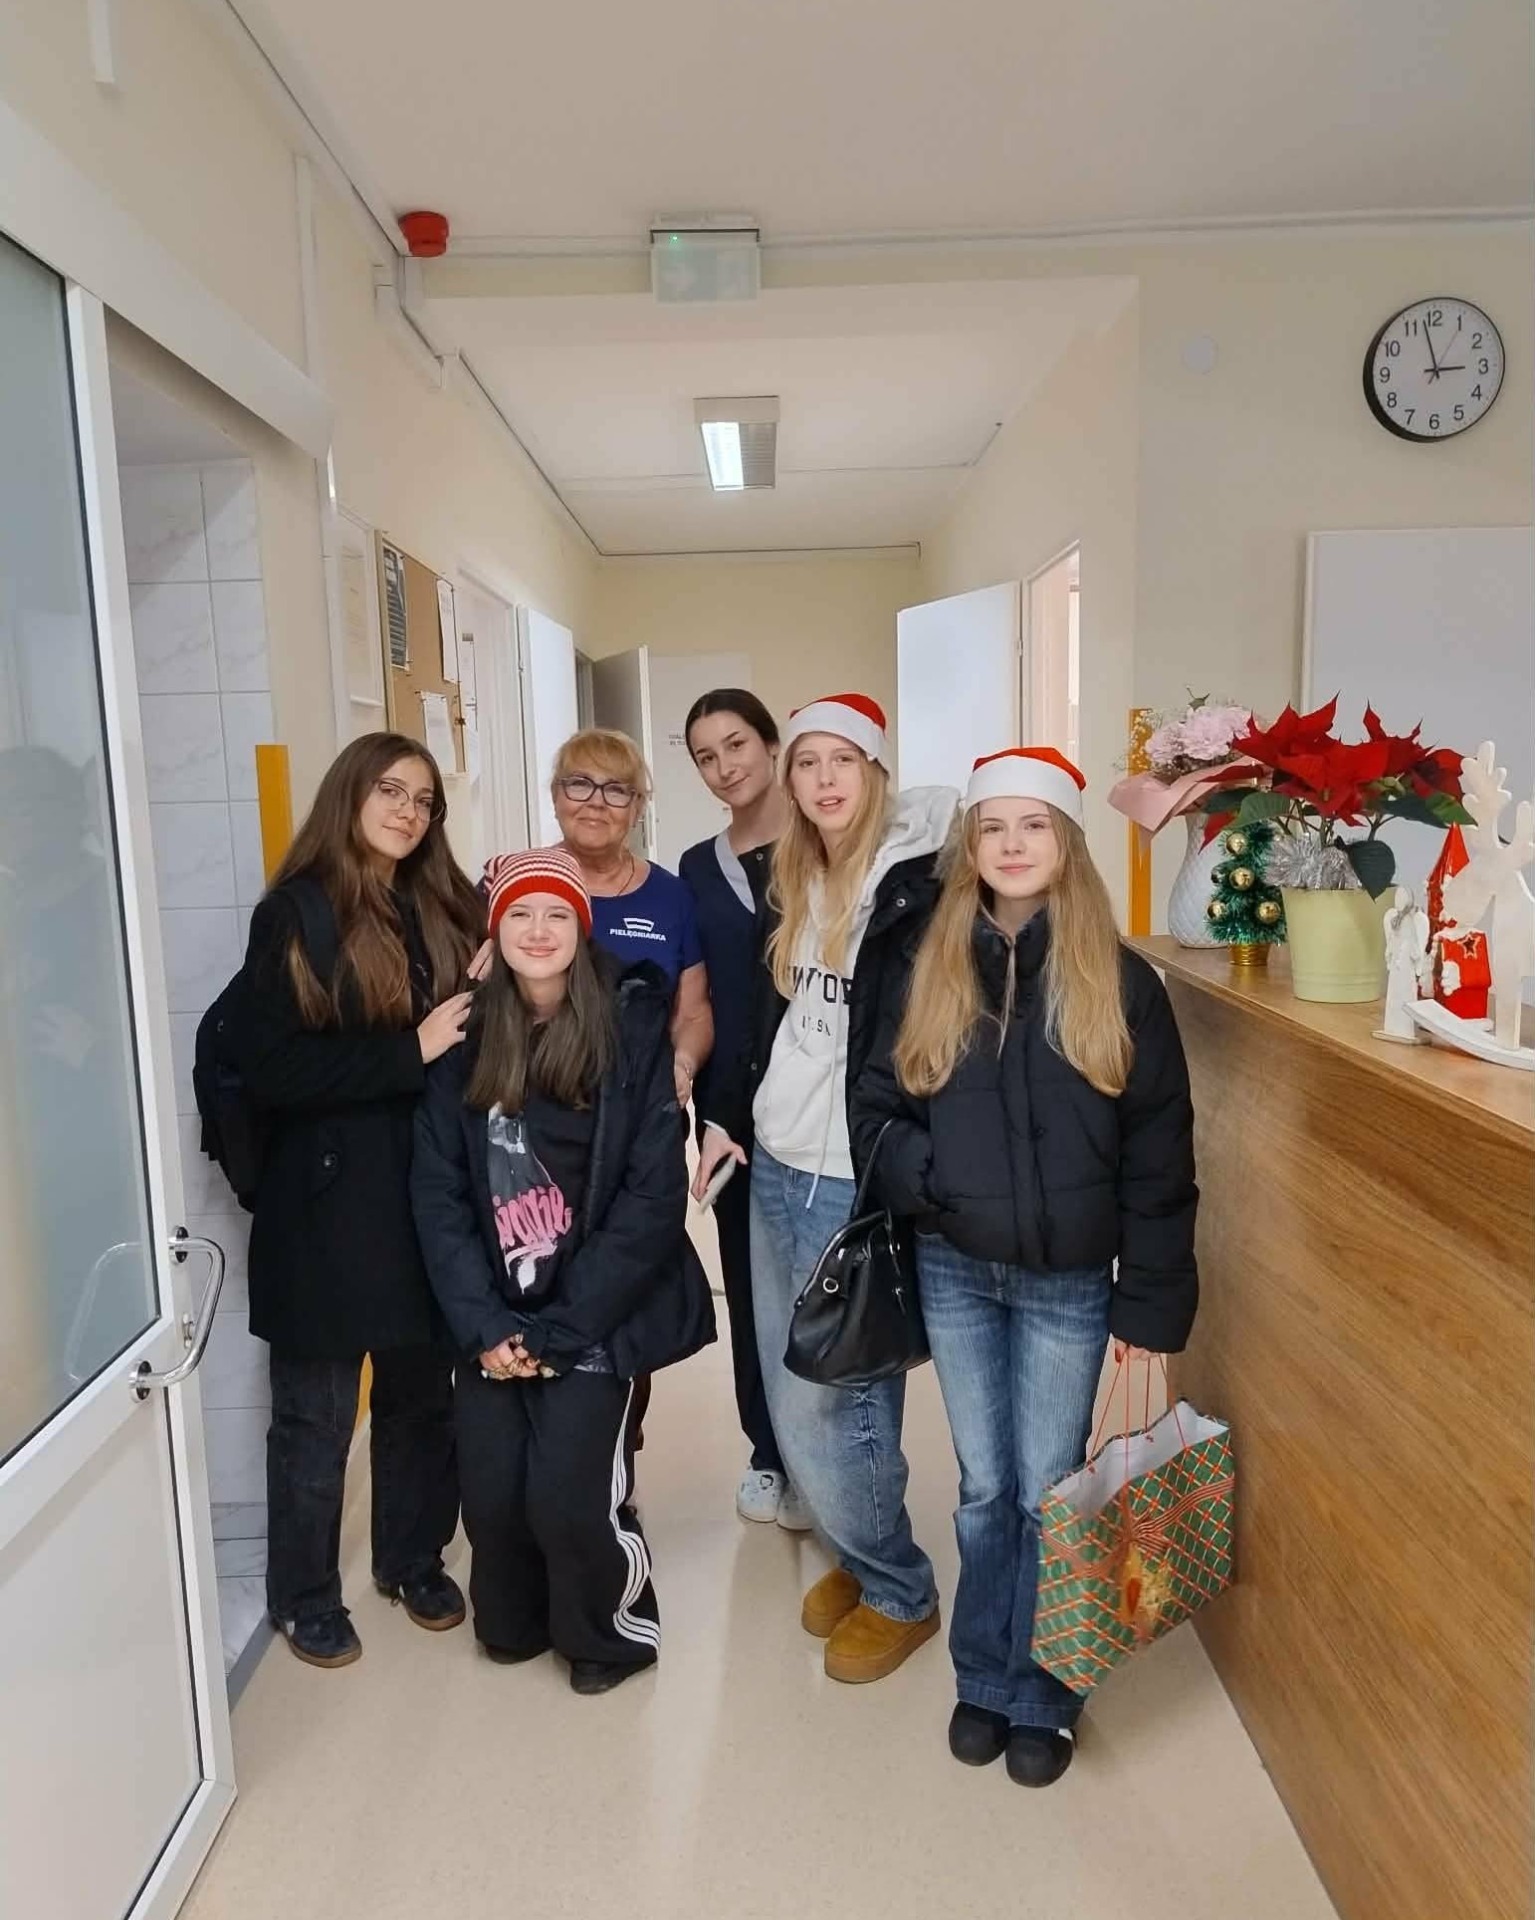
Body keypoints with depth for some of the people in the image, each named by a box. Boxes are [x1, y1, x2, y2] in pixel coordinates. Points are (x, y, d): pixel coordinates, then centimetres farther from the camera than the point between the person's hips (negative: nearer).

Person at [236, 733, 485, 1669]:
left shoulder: (444, 908, 7)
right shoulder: (294, 915, -5)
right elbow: (269, 1068, -15)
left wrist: (482, 1021, -12)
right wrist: (409, 1049, -19)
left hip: (430, 1191, 4)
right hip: (328, 1201, -4)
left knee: (424, 1394, 15)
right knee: (319, 1413, 11)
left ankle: (415, 1561, 37)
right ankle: (307, 1597, 31)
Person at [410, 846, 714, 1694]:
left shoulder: (632, 1029, -9)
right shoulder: (466, 1040, 1)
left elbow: (653, 1194, -12)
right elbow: (438, 1193, 0)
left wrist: (562, 1327, -14)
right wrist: (483, 1324, -9)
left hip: (595, 1318, -3)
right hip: (495, 1321, 3)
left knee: (568, 1497, -10)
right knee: (491, 1497, 0)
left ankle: (615, 1623, 24)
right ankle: (518, 1619, 35)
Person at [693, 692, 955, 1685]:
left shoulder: (914, 881, -13)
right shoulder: (790, 885, 10)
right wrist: (726, 1118, 19)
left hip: (858, 1184, -7)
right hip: (776, 1171, 7)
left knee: (830, 1407, 1)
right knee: (793, 1399, 15)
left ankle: (900, 1593, 26)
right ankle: (859, 1556, 38)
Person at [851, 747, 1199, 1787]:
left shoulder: (1119, 981, -7)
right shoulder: (926, 968, 0)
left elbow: (1158, 1154, -6)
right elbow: (878, 1107, 2)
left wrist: (1150, 1298, -6)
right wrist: (928, 1176, -17)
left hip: (1068, 1281, -2)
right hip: (955, 1270, 2)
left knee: (1048, 1494, 9)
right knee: (985, 1489, 15)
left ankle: (1041, 1698, 31)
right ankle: (984, 1680, 35)